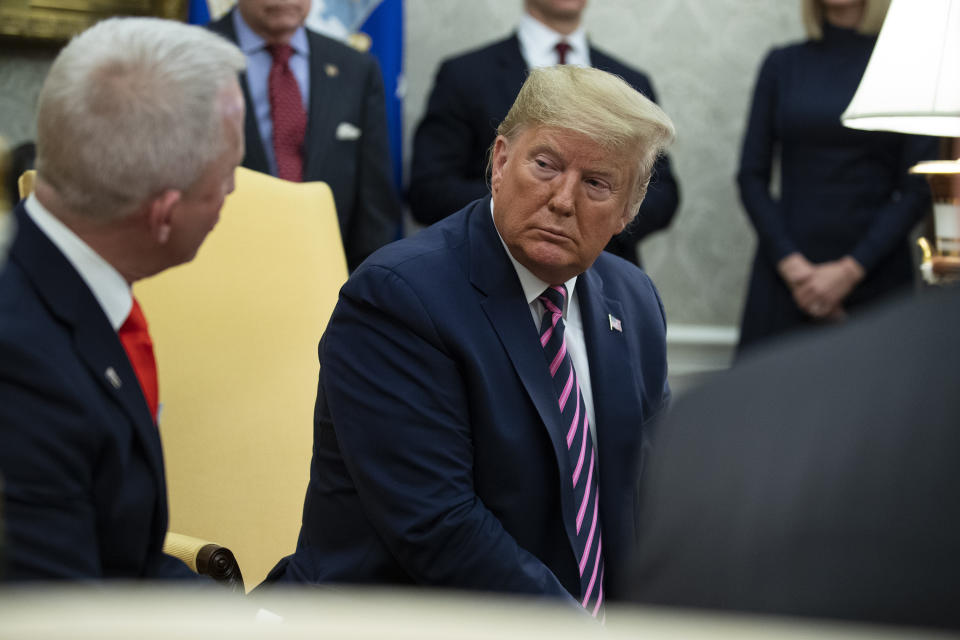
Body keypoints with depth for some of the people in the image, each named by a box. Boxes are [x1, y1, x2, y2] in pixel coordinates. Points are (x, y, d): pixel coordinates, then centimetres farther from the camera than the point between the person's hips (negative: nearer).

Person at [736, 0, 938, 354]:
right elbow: (752, 176, 6)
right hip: (786, 273, 2)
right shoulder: (783, 64, 9)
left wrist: (850, 270, -10)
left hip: (873, 270, -2)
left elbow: (918, 190, -2)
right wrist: (791, 264, -7)